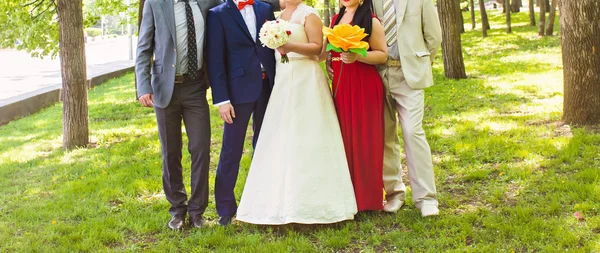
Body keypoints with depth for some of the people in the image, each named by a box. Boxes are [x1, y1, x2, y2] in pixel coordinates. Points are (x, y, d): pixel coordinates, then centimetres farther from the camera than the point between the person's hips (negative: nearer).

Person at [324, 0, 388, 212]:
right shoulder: (336, 19, 13)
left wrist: (357, 56, -23)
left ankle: (367, 198, 8)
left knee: (364, 138, -2)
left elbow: (383, 54, -10)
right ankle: (349, 196, 17)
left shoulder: (370, 20, -6)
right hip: (341, 86, 6)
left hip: (365, 86, -6)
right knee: (345, 137, 8)